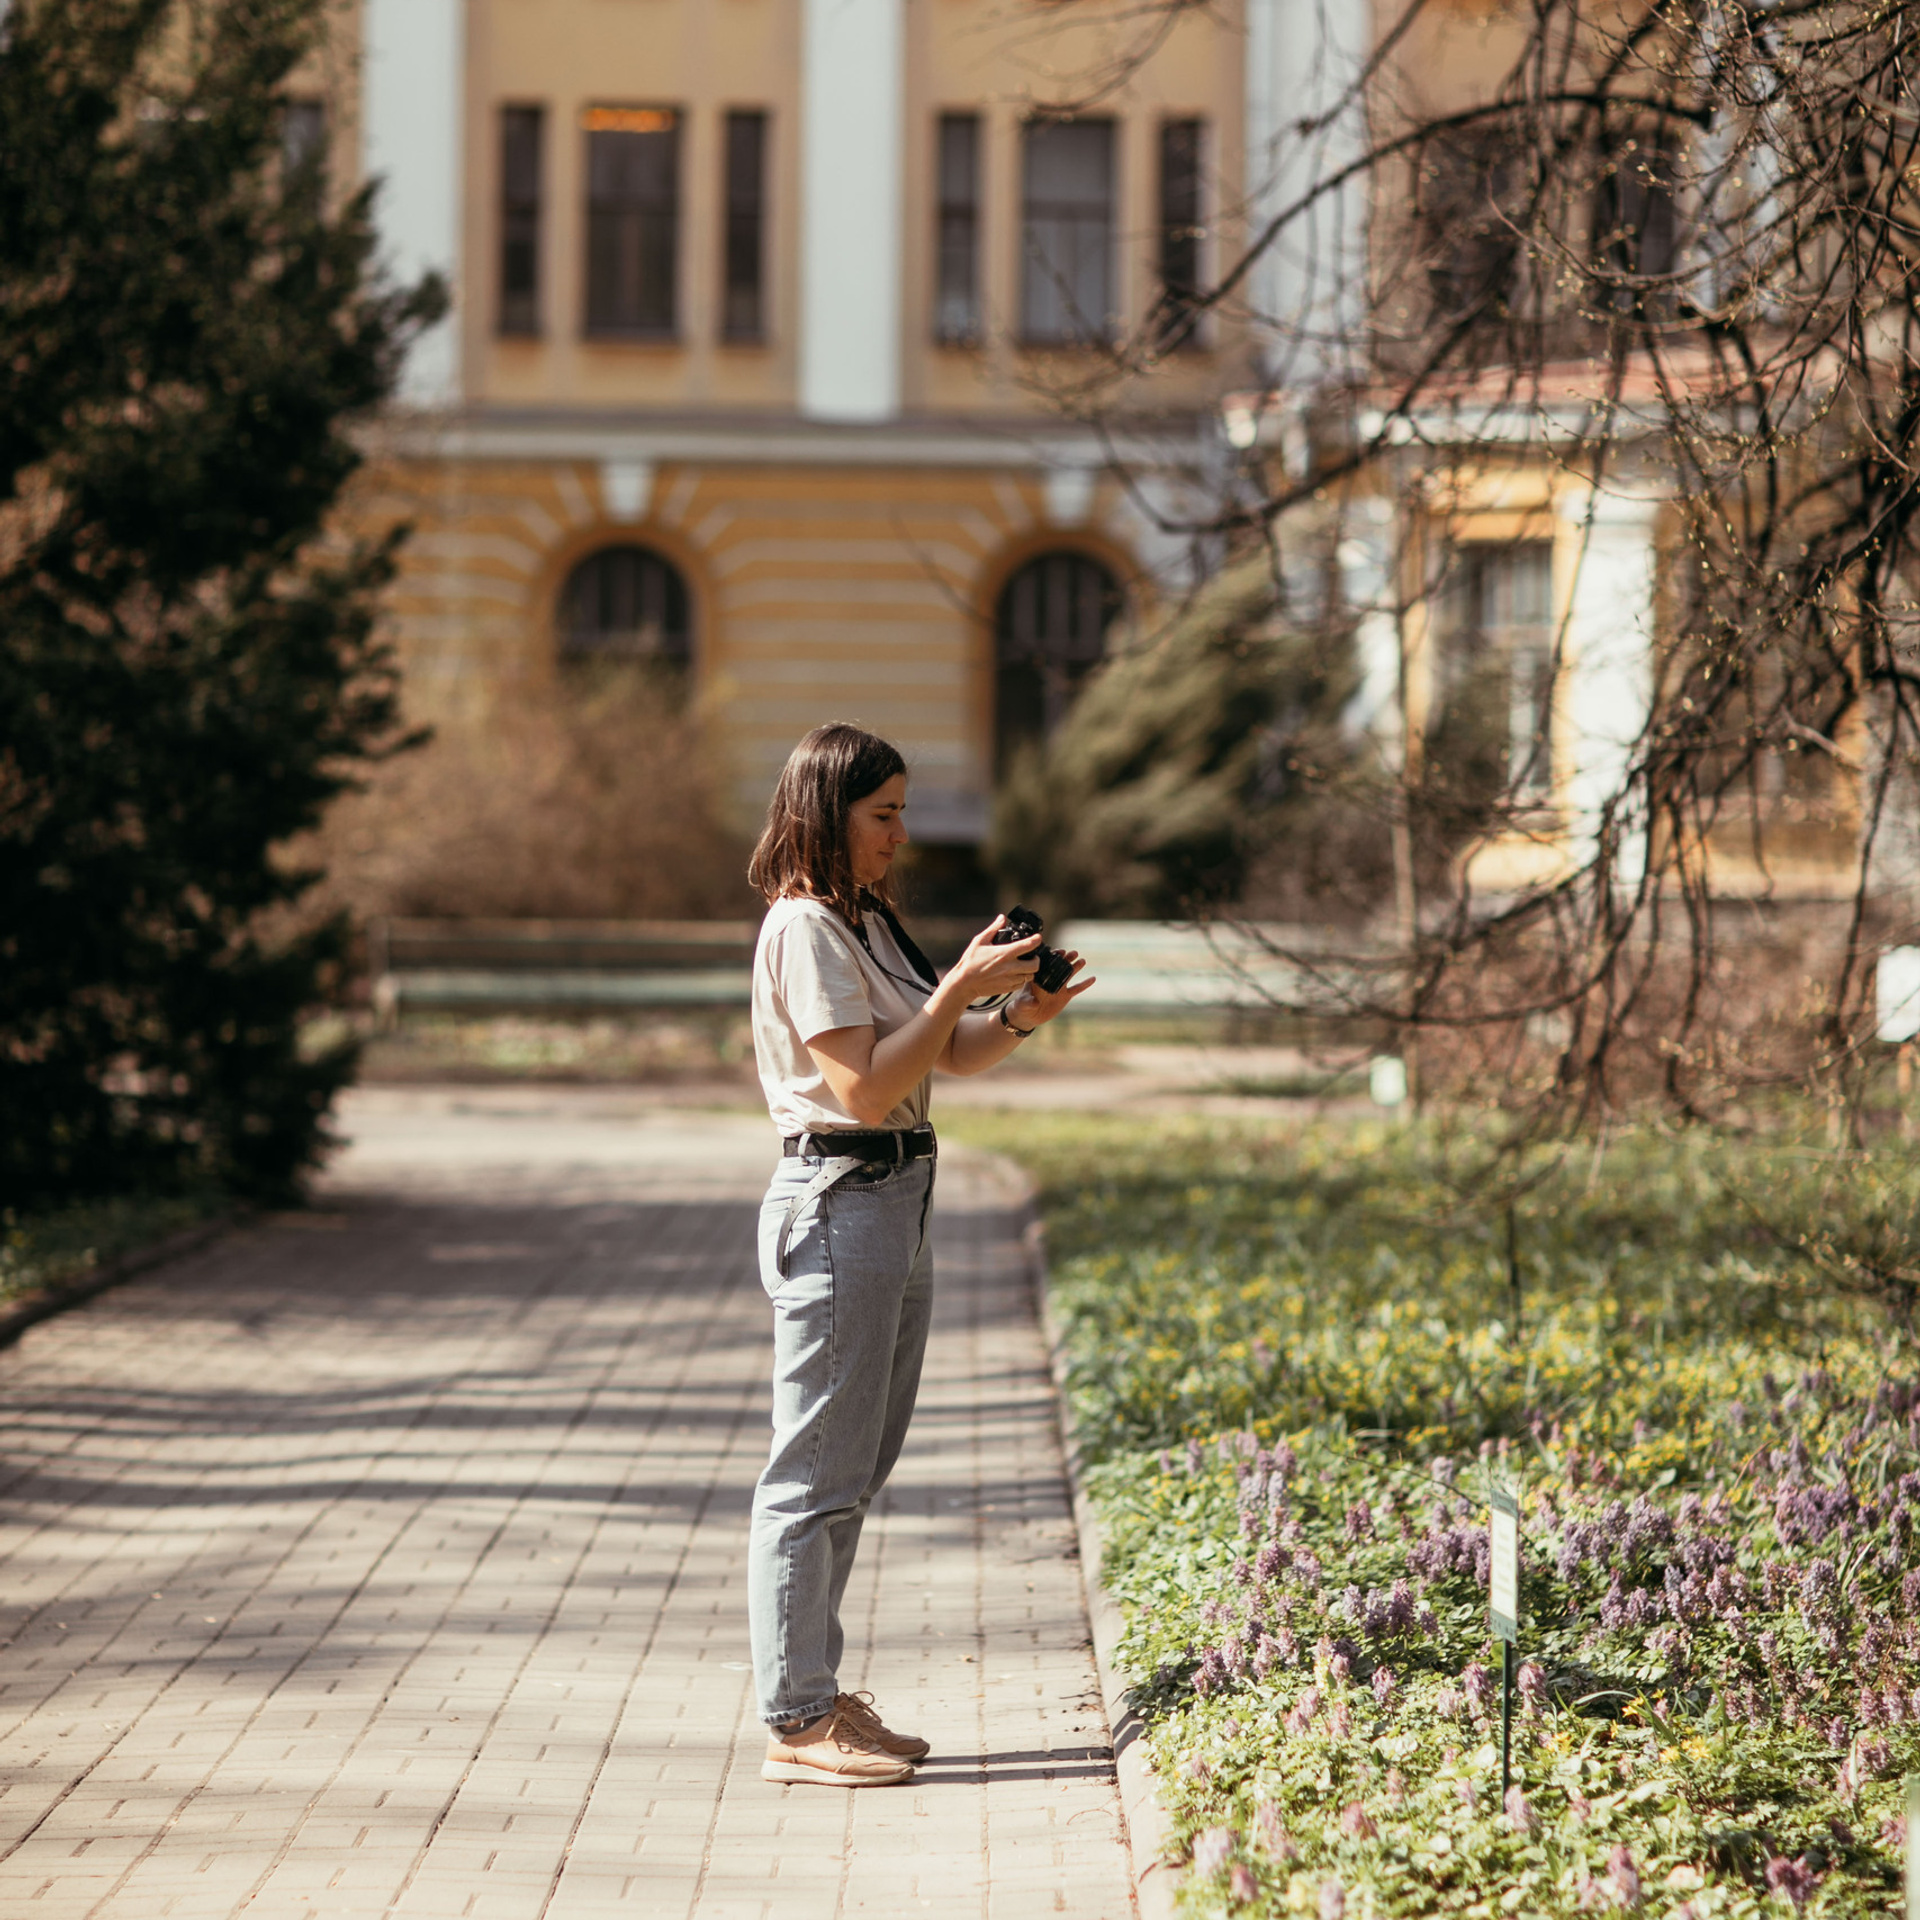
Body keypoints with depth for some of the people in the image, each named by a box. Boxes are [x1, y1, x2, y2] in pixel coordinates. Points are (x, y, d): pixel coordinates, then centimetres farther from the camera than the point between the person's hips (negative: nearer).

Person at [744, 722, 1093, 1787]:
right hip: (837, 1206, -10)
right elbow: (864, 1088, -19)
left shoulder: (869, 923, 16)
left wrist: (1018, 1016, 0)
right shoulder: (805, 929, -13)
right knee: (817, 1474, -6)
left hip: (898, 1205, 10)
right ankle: (796, 1719, -2)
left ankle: (816, 1693, 21)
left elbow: (950, 1060, 19)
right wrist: (959, 990, -19)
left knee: (855, 1471, 14)